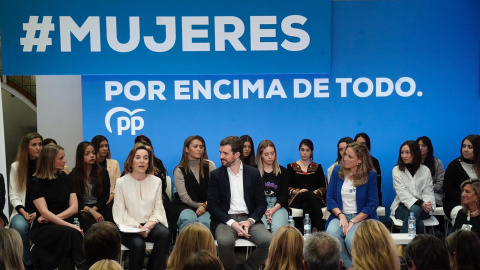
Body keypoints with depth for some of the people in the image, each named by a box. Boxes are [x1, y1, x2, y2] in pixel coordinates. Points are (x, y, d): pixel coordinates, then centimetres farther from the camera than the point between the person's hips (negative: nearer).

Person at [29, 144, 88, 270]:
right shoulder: (37, 182, -1)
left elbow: (74, 207, 6)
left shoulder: (65, 178, 13)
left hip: (64, 225, 4)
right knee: (72, 233, -32)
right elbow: (44, 212, -12)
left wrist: (53, 218, -11)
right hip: (43, 230, -3)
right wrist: (69, 225, -23)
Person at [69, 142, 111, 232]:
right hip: (82, 209, 0)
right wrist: (91, 211, -15)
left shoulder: (103, 172, 11)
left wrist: (94, 209, -9)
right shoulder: (73, 176, 5)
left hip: (99, 207, 0)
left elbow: (105, 196, 8)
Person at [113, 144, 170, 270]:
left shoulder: (156, 181, 7)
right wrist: (137, 226, -14)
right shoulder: (121, 182, 0)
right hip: (129, 226, -2)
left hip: (150, 224, 3)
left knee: (164, 233, -30)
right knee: (138, 244, -33)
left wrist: (151, 223, -14)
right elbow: (120, 211, -2)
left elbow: (158, 208, 6)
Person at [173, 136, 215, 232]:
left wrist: (205, 206, -13)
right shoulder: (179, 171, 4)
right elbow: (184, 197, -1)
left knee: (205, 222, -34)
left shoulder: (209, 166, 8)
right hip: (186, 207, -1)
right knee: (189, 219, -35)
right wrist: (200, 205, -6)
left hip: (207, 208, 1)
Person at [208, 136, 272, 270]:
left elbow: (262, 203, 8)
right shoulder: (216, 175, 6)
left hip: (249, 219, 2)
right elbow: (212, 205, 0)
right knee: (225, 242, -34)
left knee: (268, 241, -26)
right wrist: (232, 223, -15)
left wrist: (250, 221, -11)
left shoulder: (253, 173, 9)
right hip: (225, 220, -1)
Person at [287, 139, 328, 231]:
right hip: (296, 200, -1)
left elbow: (324, 187, 10)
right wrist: (298, 191, -13)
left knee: (307, 205, -38)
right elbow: (286, 187, 7)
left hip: (315, 199, 1)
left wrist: (315, 192, -11)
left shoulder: (317, 167, 22)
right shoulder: (291, 167, 19)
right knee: (309, 194, -38)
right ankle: (321, 228, -43)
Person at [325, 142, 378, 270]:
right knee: (331, 233, -31)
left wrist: (353, 222, -15)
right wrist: (341, 216, -12)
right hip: (340, 215, 3)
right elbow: (330, 197, 5)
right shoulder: (337, 170, 6)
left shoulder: (370, 175, -3)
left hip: (362, 217, -3)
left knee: (351, 239, -33)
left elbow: (372, 204, -5)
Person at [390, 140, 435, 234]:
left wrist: (427, 204, -19)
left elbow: (428, 192, 5)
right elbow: (403, 193, -8)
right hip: (402, 207, -1)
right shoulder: (396, 170, 4)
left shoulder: (425, 170, 11)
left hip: (422, 209, 2)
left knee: (415, 210, -37)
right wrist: (420, 203, -23)